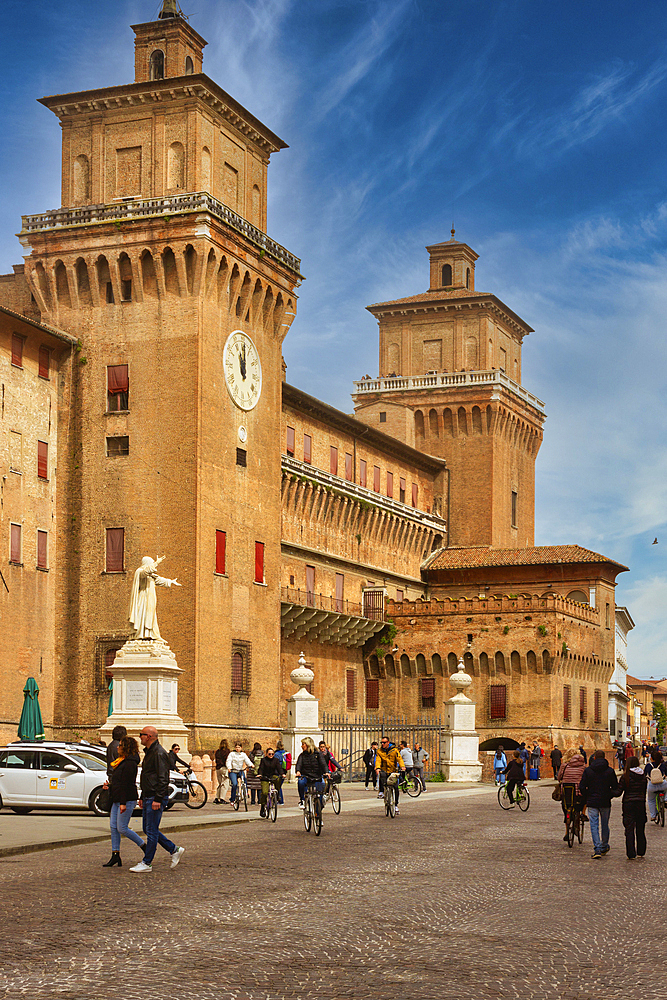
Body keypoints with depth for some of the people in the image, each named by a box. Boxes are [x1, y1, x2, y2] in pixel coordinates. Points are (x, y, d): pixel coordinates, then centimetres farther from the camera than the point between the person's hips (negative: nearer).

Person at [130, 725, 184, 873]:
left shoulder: (159, 753, -15)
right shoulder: (149, 752, 17)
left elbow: (163, 779, -21)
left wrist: (158, 799, -24)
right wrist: (142, 797, 24)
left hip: (156, 799, -11)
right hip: (148, 798, 11)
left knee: (151, 831, -5)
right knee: (148, 829, 12)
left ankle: (146, 863, -1)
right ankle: (174, 850, 19)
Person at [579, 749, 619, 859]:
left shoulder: (588, 770, -3)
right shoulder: (610, 771, -1)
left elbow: (582, 787, -4)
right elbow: (615, 787, 0)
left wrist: (586, 798, 9)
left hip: (592, 802, -1)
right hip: (605, 803, 1)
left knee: (594, 826, -1)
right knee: (605, 825, 16)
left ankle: (597, 849, -13)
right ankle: (604, 847, 28)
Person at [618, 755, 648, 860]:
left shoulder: (625, 776, -7)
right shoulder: (643, 776, 5)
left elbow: (619, 791, -8)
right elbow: (644, 792, 11)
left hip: (629, 804, -4)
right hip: (641, 803, 4)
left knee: (629, 830, 0)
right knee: (640, 830, 12)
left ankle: (631, 854, -4)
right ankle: (640, 853, 18)